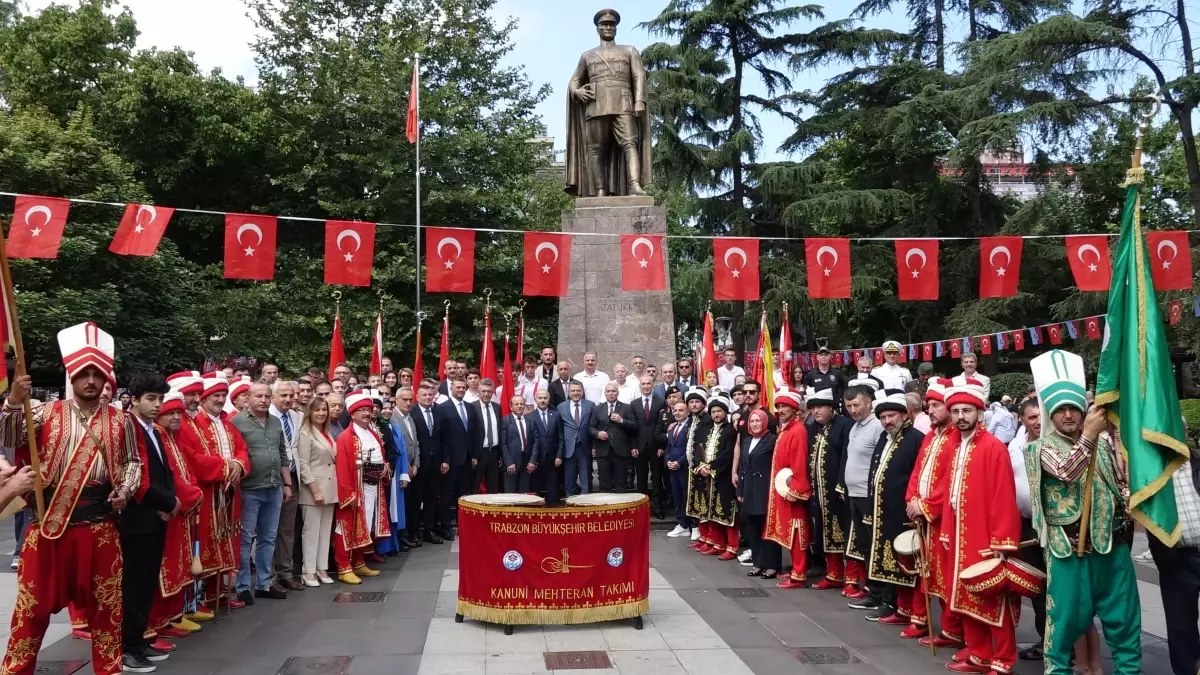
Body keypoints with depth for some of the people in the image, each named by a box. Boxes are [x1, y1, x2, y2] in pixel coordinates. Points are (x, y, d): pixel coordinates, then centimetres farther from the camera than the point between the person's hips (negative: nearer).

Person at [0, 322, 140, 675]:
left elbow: (132, 461, 12)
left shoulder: (118, 420, 5)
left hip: (100, 521, 1)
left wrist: (125, 491, -5)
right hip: (50, 517, -1)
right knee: (35, 598, 8)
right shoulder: (48, 413, 3)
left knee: (105, 600, 10)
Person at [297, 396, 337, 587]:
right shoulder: (305, 434, -9)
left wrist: (331, 489, 11)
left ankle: (322, 569, 16)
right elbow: (303, 465, -14)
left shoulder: (328, 434, 14)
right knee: (311, 530, -2)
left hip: (329, 489, 7)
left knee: (326, 530, 10)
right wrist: (315, 490, -18)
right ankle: (309, 571, 5)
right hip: (313, 489, -7)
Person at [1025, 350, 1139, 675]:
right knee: (1067, 614, 5)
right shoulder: (1043, 448, -4)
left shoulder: (1104, 441, 6)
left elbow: (1124, 483, 12)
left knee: (1123, 615, 11)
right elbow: (1066, 472, -23)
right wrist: (1088, 434, -28)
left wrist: (1125, 520, -1)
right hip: (1068, 546, -3)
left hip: (1111, 541, 3)